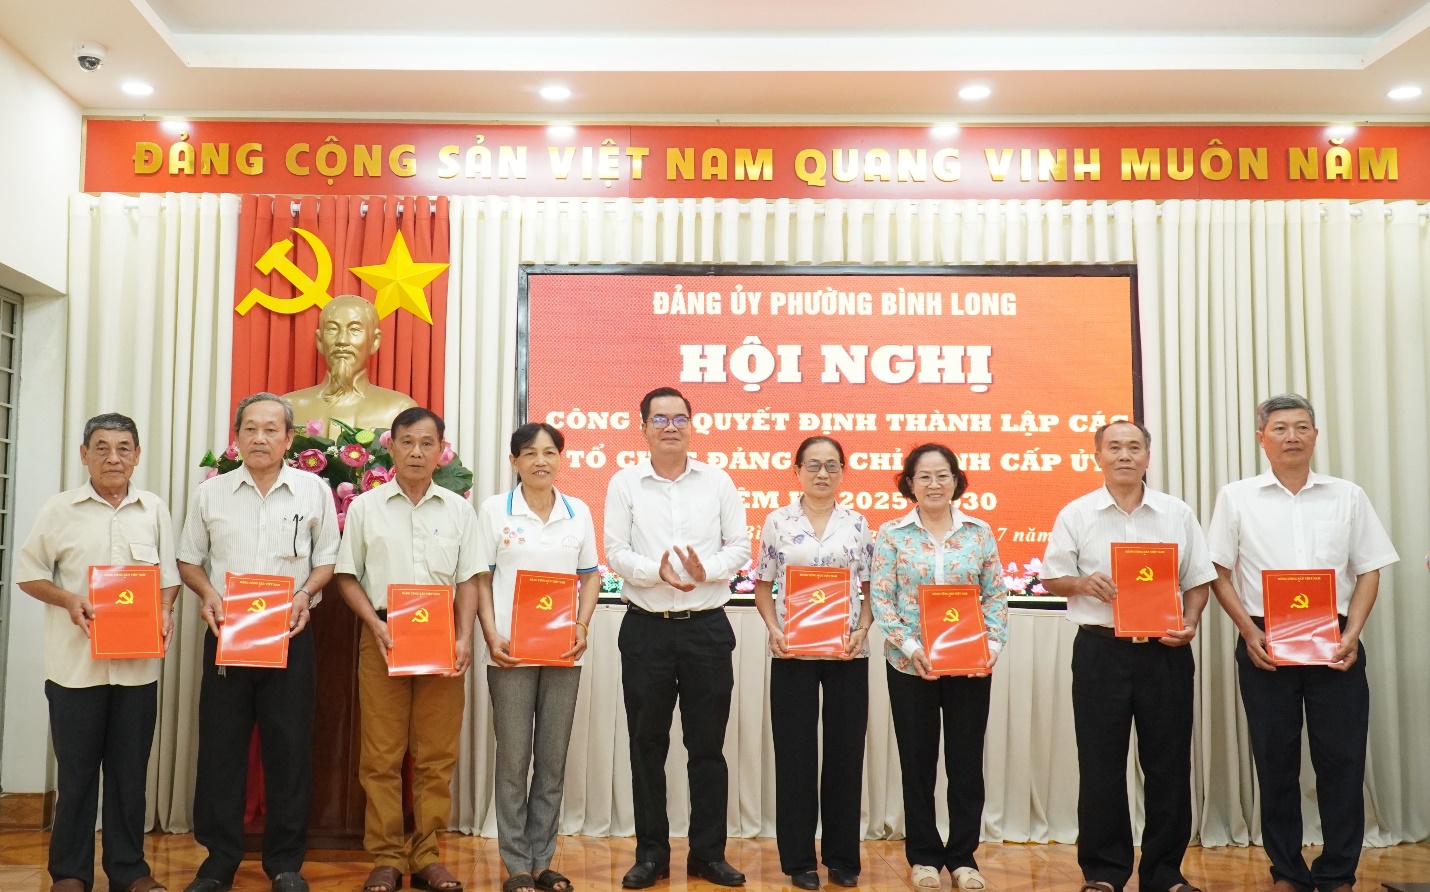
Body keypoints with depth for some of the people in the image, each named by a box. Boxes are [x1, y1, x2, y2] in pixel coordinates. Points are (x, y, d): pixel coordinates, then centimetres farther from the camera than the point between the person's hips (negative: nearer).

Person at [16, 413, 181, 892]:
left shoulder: (154, 510, 6)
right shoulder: (59, 510, 0)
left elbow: (168, 574, 10)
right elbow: (29, 574, 3)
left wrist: (165, 610, -9)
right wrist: (67, 600, -14)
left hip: (138, 663, 2)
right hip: (76, 661, -2)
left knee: (130, 769, 9)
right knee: (76, 769, 6)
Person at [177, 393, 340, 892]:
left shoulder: (314, 491, 2)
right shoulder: (210, 493, 5)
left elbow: (328, 559, 6)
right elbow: (188, 560, 12)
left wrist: (305, 594, -11)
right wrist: (207, 593, -7)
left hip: (290, 634, -1)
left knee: (289, 748, 3)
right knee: (220, 746, 5)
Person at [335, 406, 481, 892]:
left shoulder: (458, 509, 8)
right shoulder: (365, 507, 5)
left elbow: (468, 580, 7)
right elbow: (347, 576, 6)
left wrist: (464, 638, -5)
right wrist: (375, 625, -8)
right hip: (383, 636, -1)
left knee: (436, 755, 4)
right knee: (382, 755, 2)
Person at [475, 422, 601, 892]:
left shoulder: (578, 512, 8)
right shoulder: (494, 510, 1)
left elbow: (591, 576, 11)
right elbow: (480, 579, 0)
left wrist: (582, 626, -4)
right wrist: (491, 635, -11)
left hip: (563, 650, 3)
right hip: (511, 651, -2)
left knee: (553, 760, 7)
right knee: (514, 759, 2)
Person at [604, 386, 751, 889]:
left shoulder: (717, 481, 5)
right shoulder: (625, 484, 2)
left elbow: (740, 546, 1)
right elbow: (615, 552, -4)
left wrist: (706, 570, -18)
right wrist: (657, 572, -21)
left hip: (707, 627, 0)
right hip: (646, 628, 0)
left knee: (707, 744, 7)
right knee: (647, 744, 8)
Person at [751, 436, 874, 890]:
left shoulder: (858, 524, 5)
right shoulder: (778, 521, 2)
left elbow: (870, 588, 6)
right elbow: (763, 586, 5)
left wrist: (862, 630, -9)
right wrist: (773, 629, -10)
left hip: (848, 652, 1)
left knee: (845, 750, 6)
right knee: (795, 752, 4)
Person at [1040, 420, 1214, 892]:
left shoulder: (1177, 513, 7)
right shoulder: (1077, 514, 3)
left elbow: (1199, 581, 8)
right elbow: (1051, 579, 5)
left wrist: (1190, 622, -8)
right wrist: (1083, 583, -14)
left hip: (1164, 652, 1)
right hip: (1101, 650, -1)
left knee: (1169, 764, 7)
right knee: (1100, 765, 4)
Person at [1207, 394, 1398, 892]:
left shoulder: (1348, 496, 8)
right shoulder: (1237, 498, 4)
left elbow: (1369, 570, 8)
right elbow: (1219, 573, 3)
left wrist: (1352, 635, -4)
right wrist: (1249, 632, -8)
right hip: (1264, 644, -1)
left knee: (1342, 759, 2)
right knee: (1275, 761, 6)